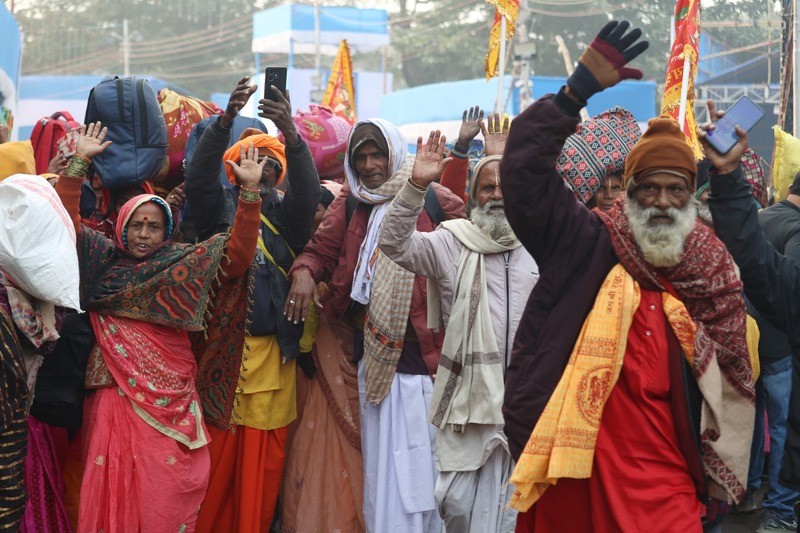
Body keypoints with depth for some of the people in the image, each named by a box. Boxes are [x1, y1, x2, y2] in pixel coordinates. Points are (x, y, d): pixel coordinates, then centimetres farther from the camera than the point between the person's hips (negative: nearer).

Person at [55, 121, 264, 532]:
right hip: (115, 395, 0)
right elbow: (67, 221, 3)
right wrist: (79, 162, -2)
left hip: (170, 398, 0)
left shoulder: (182, 267, 8)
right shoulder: (105, 262, 10)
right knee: (113, 487, -2)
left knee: (165, 494, -3)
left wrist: (249, 191, -9)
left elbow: (238, 253, 0)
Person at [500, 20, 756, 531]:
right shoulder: (585, 245, -1)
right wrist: (578, 90, -20)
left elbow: (731, 384, 12)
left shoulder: (713, 276, 7)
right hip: (572, 471, -1)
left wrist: (718, 485, 11)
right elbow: (525, 168, -12)